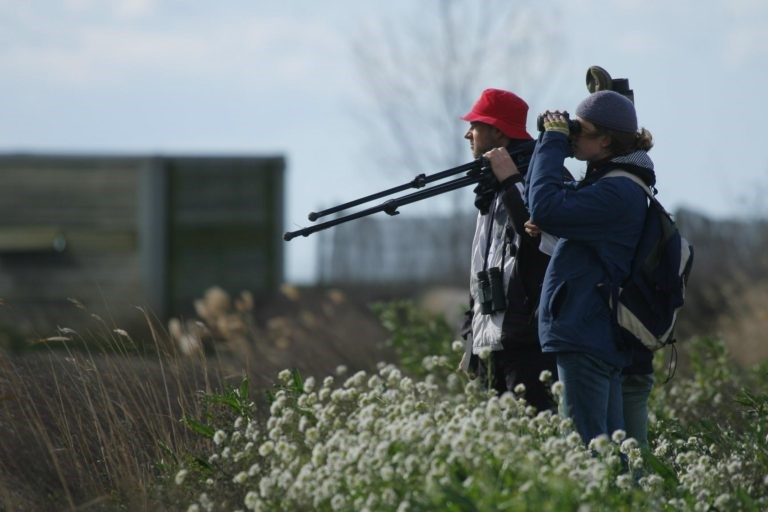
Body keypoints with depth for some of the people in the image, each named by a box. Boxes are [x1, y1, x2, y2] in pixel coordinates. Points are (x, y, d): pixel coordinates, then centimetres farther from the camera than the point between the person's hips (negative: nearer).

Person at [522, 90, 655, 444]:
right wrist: (552, 142, 9)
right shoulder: (613, 184, 18)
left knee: (584, 445, -12)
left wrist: (553, 142, -14)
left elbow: (545, 210, -25)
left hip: (586, 338, -11)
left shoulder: (618, 192, -16)